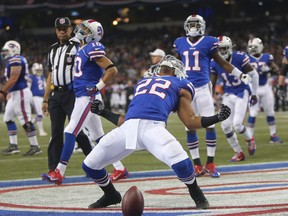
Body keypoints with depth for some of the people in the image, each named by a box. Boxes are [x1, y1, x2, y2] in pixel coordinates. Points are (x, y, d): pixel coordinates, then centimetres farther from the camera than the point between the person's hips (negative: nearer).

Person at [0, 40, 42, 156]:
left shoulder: (15, 60, -15)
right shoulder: (12, 61, 16)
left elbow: (13, 79, -21)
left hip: (21, 93, -11)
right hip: (15, 94, 11)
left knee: (25, 121, -9)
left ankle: (35, 147, -6)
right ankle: (13, 146, 18)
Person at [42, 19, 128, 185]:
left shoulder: (93, 49, -16)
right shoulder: (83, 48, 13)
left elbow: (112, 70, -22)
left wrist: (98, 87, -19)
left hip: (88, 98, -10)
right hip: (82, 97, 10)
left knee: (71, 132, -11)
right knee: (99, 135, 13)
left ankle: (59, 172, -10)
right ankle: (120, 168, 18)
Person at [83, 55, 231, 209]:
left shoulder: (179, 86, 24)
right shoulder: (143, 82, 36)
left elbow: (190, 122, 15)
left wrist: (217, 118, 4)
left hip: (153, 126, -4)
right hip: (128, 127, 4)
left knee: (181, 163, -28)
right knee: (89, 165, 4)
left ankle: (197, 195, 6)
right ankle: (111, 195, 34)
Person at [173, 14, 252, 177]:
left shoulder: (208, 42, 1)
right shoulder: (180, 43, 10)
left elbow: (222, 63, 7)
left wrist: (240, 75, 0)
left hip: (203, 87, -3)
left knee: (210, 125, -6)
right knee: (190, 128, 3)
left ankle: (210, 164, 2)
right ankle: (198, 165, 10)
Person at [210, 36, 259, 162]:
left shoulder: (239, 58, -17)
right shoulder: (214, 63, -6)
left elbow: (254, 75, -7)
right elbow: (211, 83, 0)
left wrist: (254, 94, -2)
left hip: (242, 93, -5)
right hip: (228, 95, 5)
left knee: (237, 124, -15)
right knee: (225, 125, -3)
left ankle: (249, 139, 20)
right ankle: (238, 153, 13)